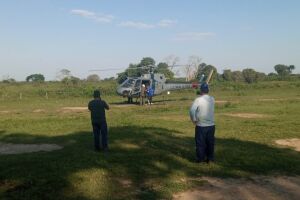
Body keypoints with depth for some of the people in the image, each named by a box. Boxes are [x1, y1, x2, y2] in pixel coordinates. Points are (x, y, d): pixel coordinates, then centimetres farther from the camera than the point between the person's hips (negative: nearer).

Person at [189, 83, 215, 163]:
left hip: (201, 126, -4)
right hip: (211, 125, 5)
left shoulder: (198, 100, -14)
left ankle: (200, 158, 13)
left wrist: (194, 120, -9)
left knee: (200, 143, 6)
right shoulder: (212, 99, 2)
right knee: (210, 142, 13)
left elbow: (192, 110, -22)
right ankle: (210, 158, 21)